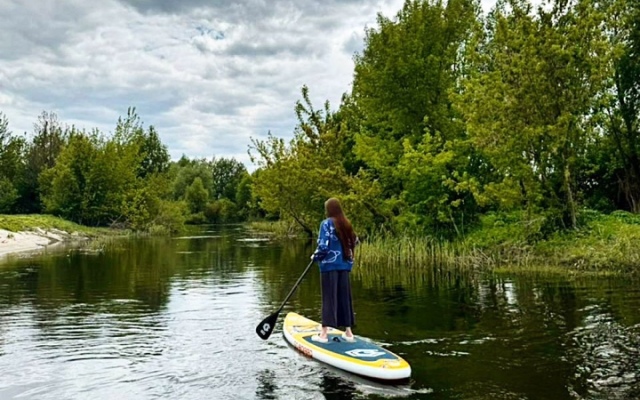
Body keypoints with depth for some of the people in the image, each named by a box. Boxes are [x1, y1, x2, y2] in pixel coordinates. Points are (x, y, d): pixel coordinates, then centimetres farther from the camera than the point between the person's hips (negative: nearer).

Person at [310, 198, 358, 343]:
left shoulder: (327, 223, -10)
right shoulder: (347, 224, 7)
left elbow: (323, 246, -16)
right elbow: (355, 242, 14)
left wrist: (315, 257, 0)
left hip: (329, 265, -5)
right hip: (344, 265, 5)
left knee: (329, 298, -2)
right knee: (344, 297, 12)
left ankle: (324, 334, 1)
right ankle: (348, 332, 18)